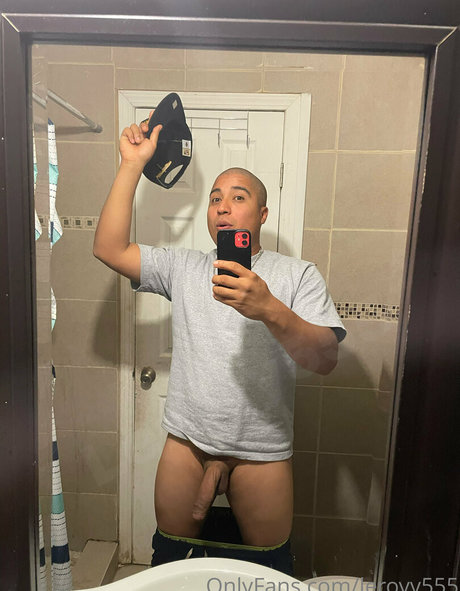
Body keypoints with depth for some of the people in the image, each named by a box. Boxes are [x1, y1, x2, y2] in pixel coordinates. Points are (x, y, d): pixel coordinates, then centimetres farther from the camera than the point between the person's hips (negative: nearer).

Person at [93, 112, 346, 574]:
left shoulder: (296, 275, -5)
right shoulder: (183, 267, 4)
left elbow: (325, 360, -15)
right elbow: (108, 249, -5)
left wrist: (268, 309, -33)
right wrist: (133, 163, -7)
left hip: (262, 450, -2)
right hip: (187, 439, 3)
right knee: (171, 559, 22)